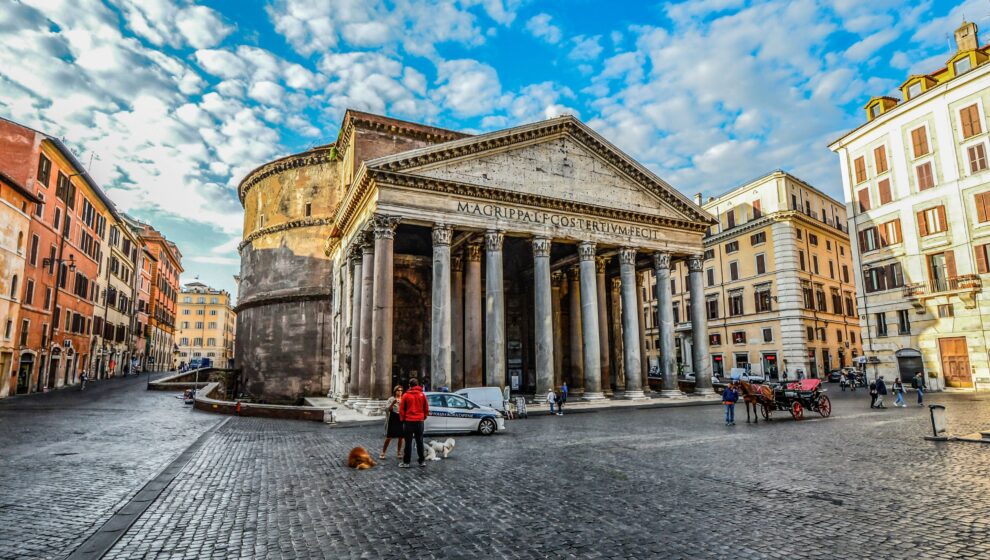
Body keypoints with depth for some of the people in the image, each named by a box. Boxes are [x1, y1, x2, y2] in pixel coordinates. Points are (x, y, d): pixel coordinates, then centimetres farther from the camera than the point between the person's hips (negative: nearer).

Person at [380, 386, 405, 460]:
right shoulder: (391, 399, 0)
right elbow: (387, 409, -7)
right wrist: (393, 403, -22)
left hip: (401, 420, 3)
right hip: (392, 420, -3)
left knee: (400, 437, 5)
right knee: (389, 437, -1)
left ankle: (398, 453, 18)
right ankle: (383, 453, 9)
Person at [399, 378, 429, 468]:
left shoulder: (406, 396, -6)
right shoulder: (422, 395, 0)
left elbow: (401, 409, -2)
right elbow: (426, 409, 5)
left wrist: (402, 419, 12)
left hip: (409, 421, -2)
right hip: (420, 421, 2)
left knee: (408, 442, 4)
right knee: (420, 442, 11)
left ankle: (406, 462, 7)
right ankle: (422, 461, 14)